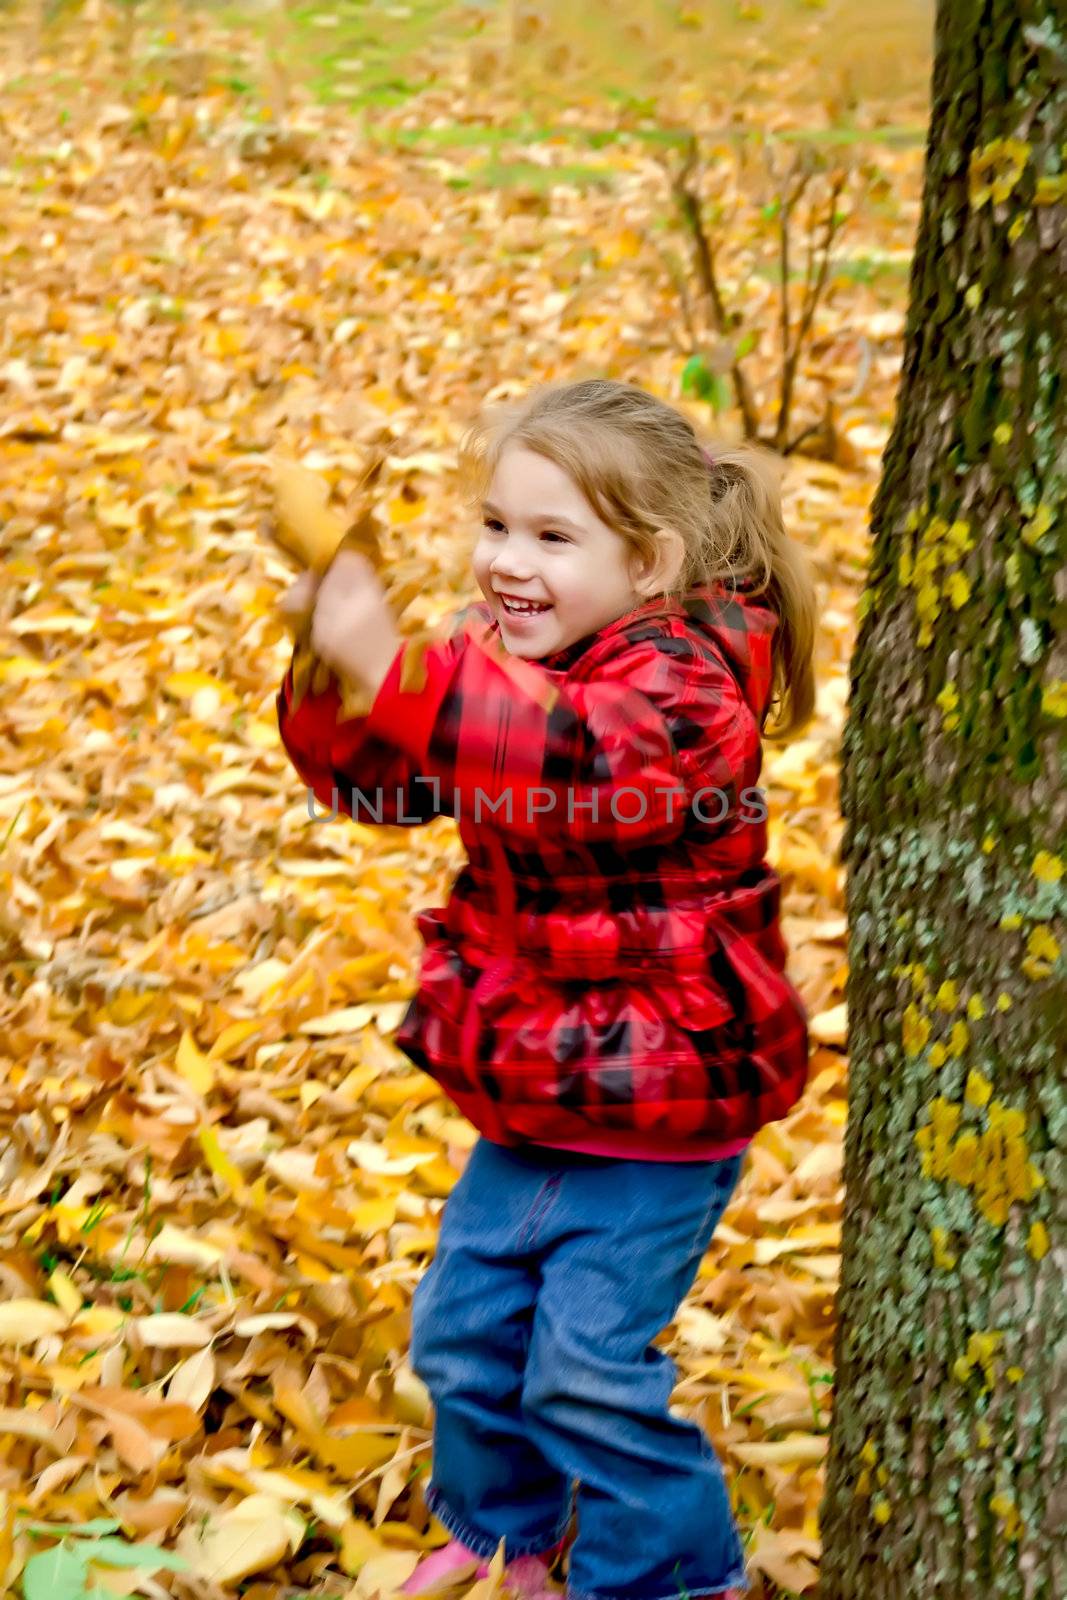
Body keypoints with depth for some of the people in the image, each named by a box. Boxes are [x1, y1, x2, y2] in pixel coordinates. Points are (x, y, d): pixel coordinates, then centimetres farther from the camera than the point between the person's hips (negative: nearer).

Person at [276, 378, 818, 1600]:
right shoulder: (506, 660, 3)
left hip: (656, 1109, -8)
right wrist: (326, 668, -15)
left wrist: (389, 665, -52)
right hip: (530, 1093, 8)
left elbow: (567, 755, -45)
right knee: (463, 1329, 17)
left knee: (590, 1367, -5)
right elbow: (376, 778, 6)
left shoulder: (678, 681, -24)